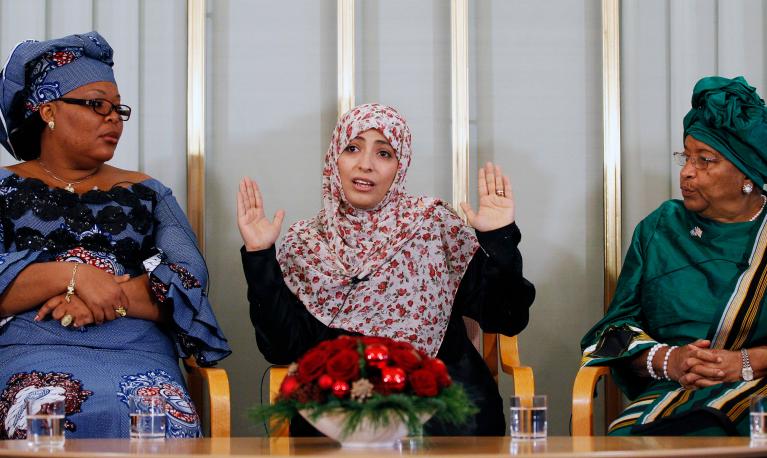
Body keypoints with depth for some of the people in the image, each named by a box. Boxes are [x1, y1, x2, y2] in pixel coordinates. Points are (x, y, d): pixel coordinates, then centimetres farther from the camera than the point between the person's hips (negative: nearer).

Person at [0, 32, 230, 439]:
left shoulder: (145, 193, 24)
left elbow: (190, 278, 7)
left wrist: (116, 297, -11)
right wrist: (72, 275, -14)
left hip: (137, 353, 2)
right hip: (33, 350, -2)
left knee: (169, 417, -34)